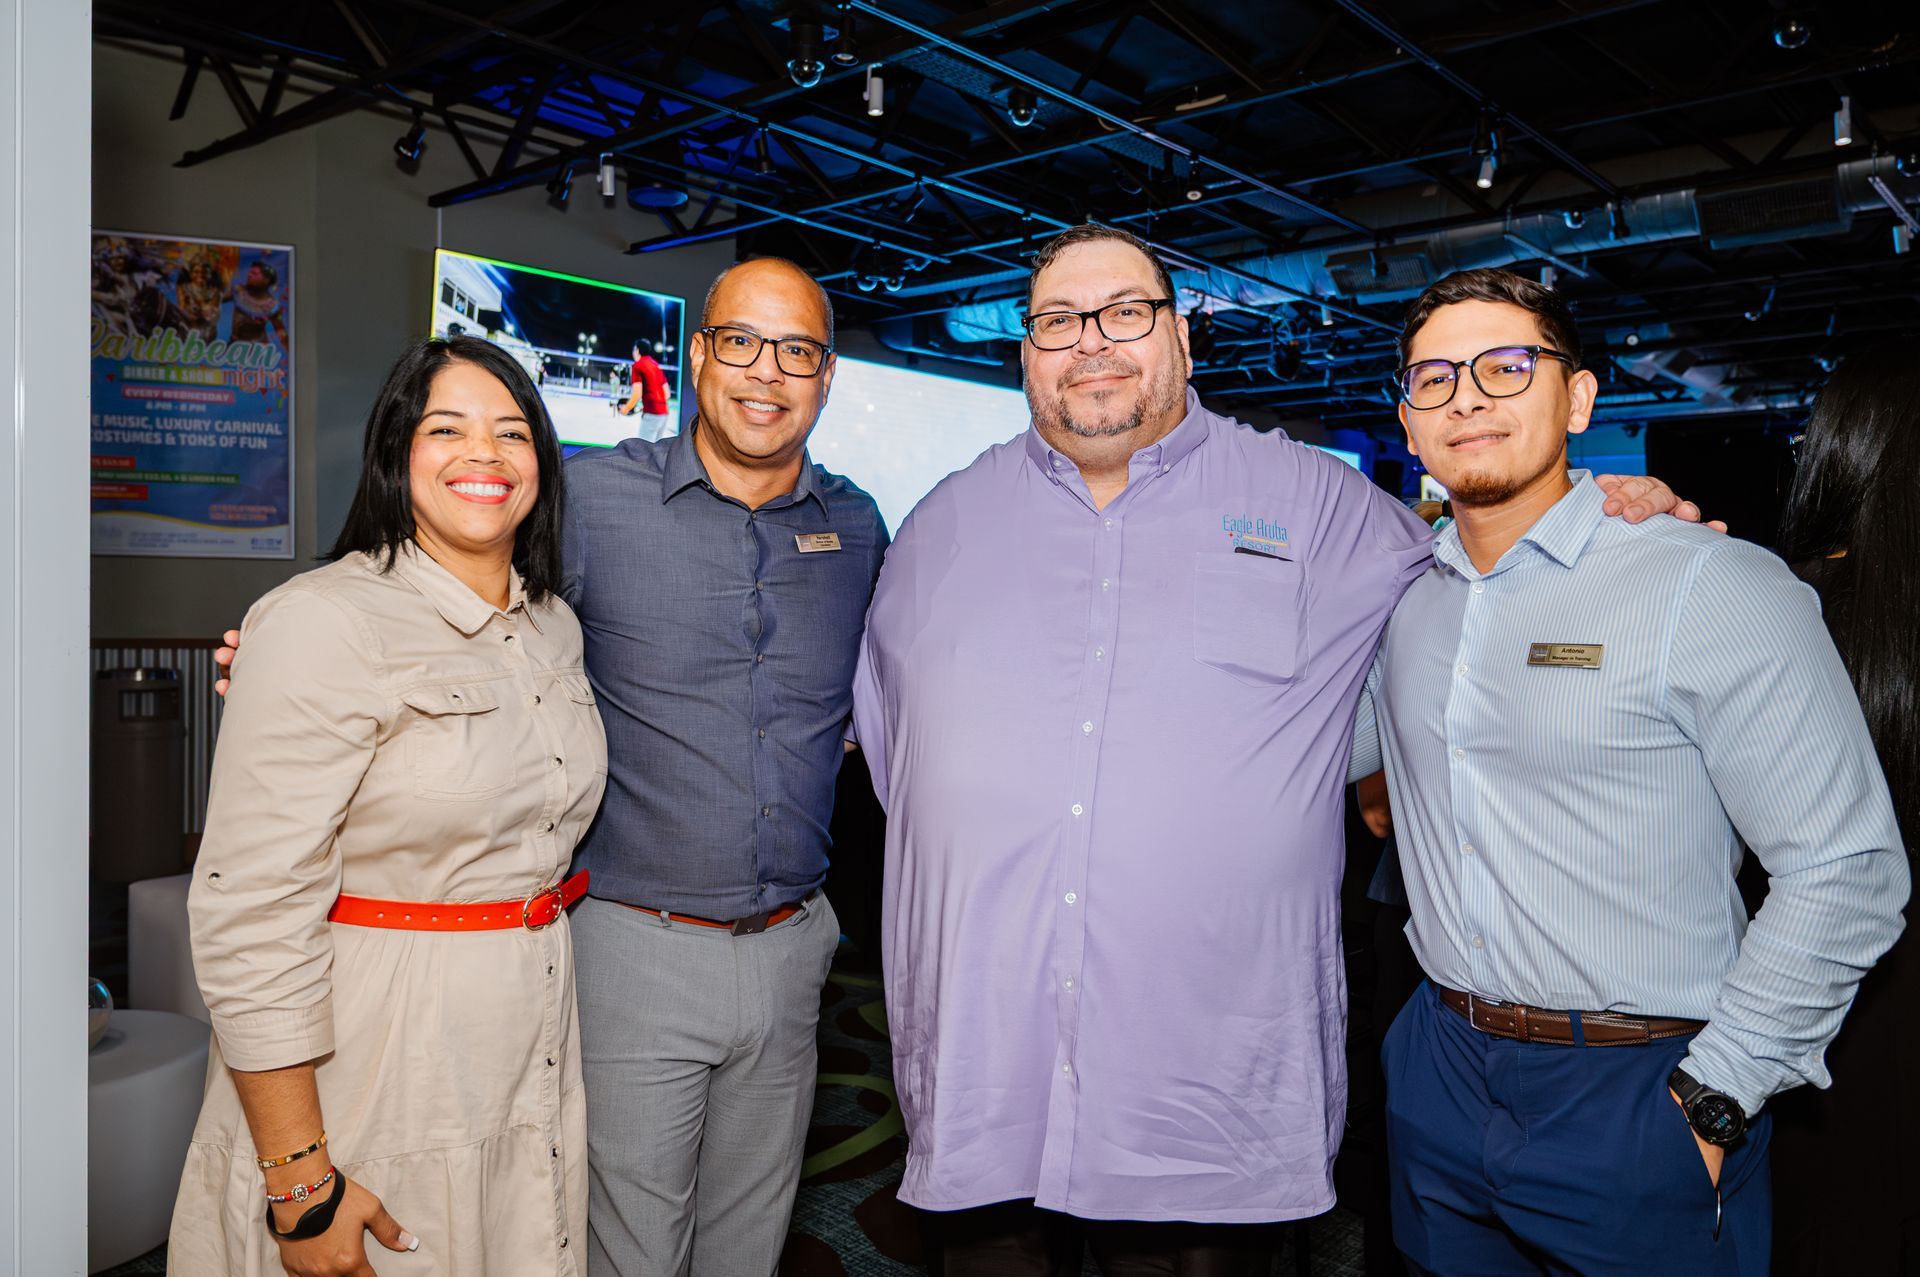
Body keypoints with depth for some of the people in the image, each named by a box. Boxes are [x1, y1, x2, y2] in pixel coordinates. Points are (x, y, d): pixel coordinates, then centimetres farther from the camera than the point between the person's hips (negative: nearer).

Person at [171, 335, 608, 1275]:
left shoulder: (554, 627, 7)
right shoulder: (324, 622, -16)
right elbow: (252, 916, -20)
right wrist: (301, 1183, -19)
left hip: (533, 1061, 7)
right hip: (376, 1085, -6)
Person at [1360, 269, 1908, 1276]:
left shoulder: (1714, 587, -13)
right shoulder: (1399, 596, 3)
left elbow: (1845, 871, -14)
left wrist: (1711, 1100, -15)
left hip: (1640, 1091, -5)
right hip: (1440, 1073, 5)